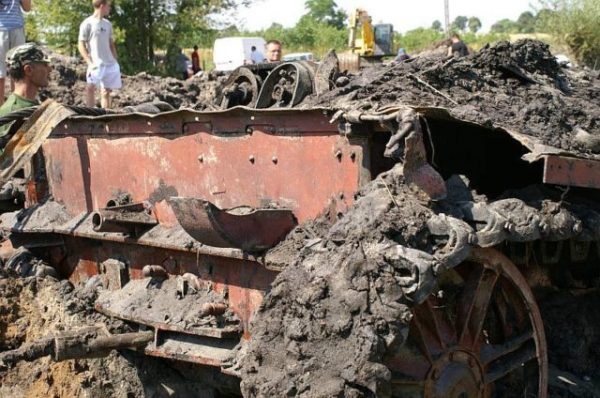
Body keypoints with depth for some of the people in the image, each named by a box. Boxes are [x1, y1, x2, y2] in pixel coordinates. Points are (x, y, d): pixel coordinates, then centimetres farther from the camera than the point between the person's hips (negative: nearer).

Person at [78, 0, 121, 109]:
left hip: (110, 64, 6)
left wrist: (115, 61, 11)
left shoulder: (107, 24, 14)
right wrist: (90, 62, -15)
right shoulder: (87, 23, -5)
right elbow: (81, 45, -6)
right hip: (96, 64, -6)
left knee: (106, 91, 9)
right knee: (90, 88, -17)